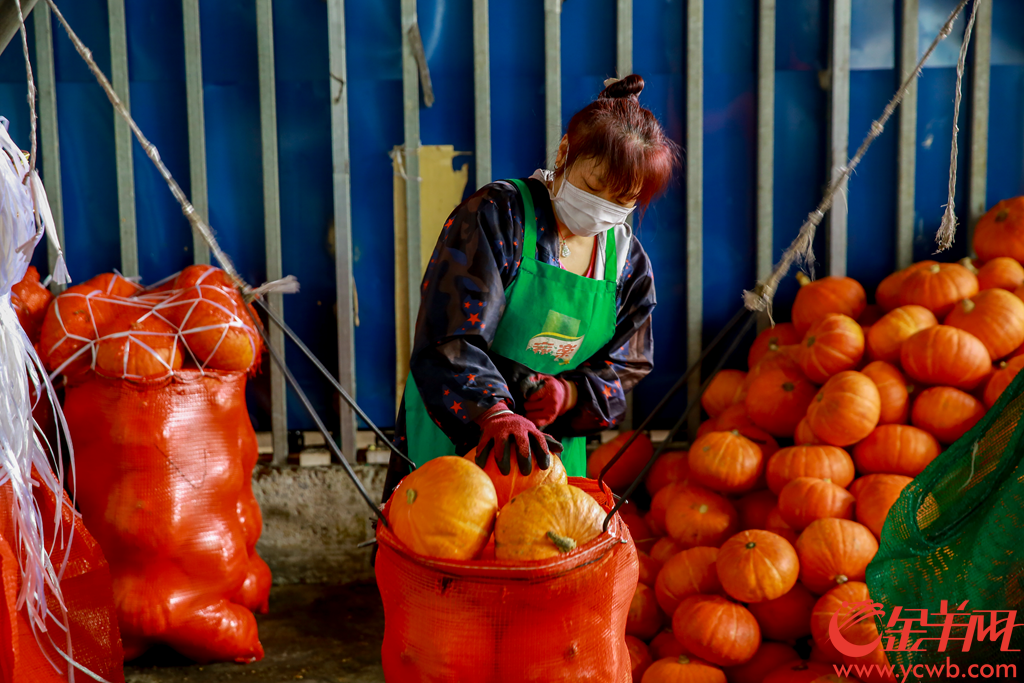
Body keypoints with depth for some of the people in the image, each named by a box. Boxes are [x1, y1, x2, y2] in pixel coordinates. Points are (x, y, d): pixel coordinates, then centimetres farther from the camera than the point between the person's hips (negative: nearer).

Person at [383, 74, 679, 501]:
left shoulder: (629, 262, 6)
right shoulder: (497, 215, -10)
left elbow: (624, 370, 8)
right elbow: (450, 336, -21)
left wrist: (568, 393, -14)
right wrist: (494, 412, -37)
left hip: (551, 448, 4)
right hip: (454, 434, -4)